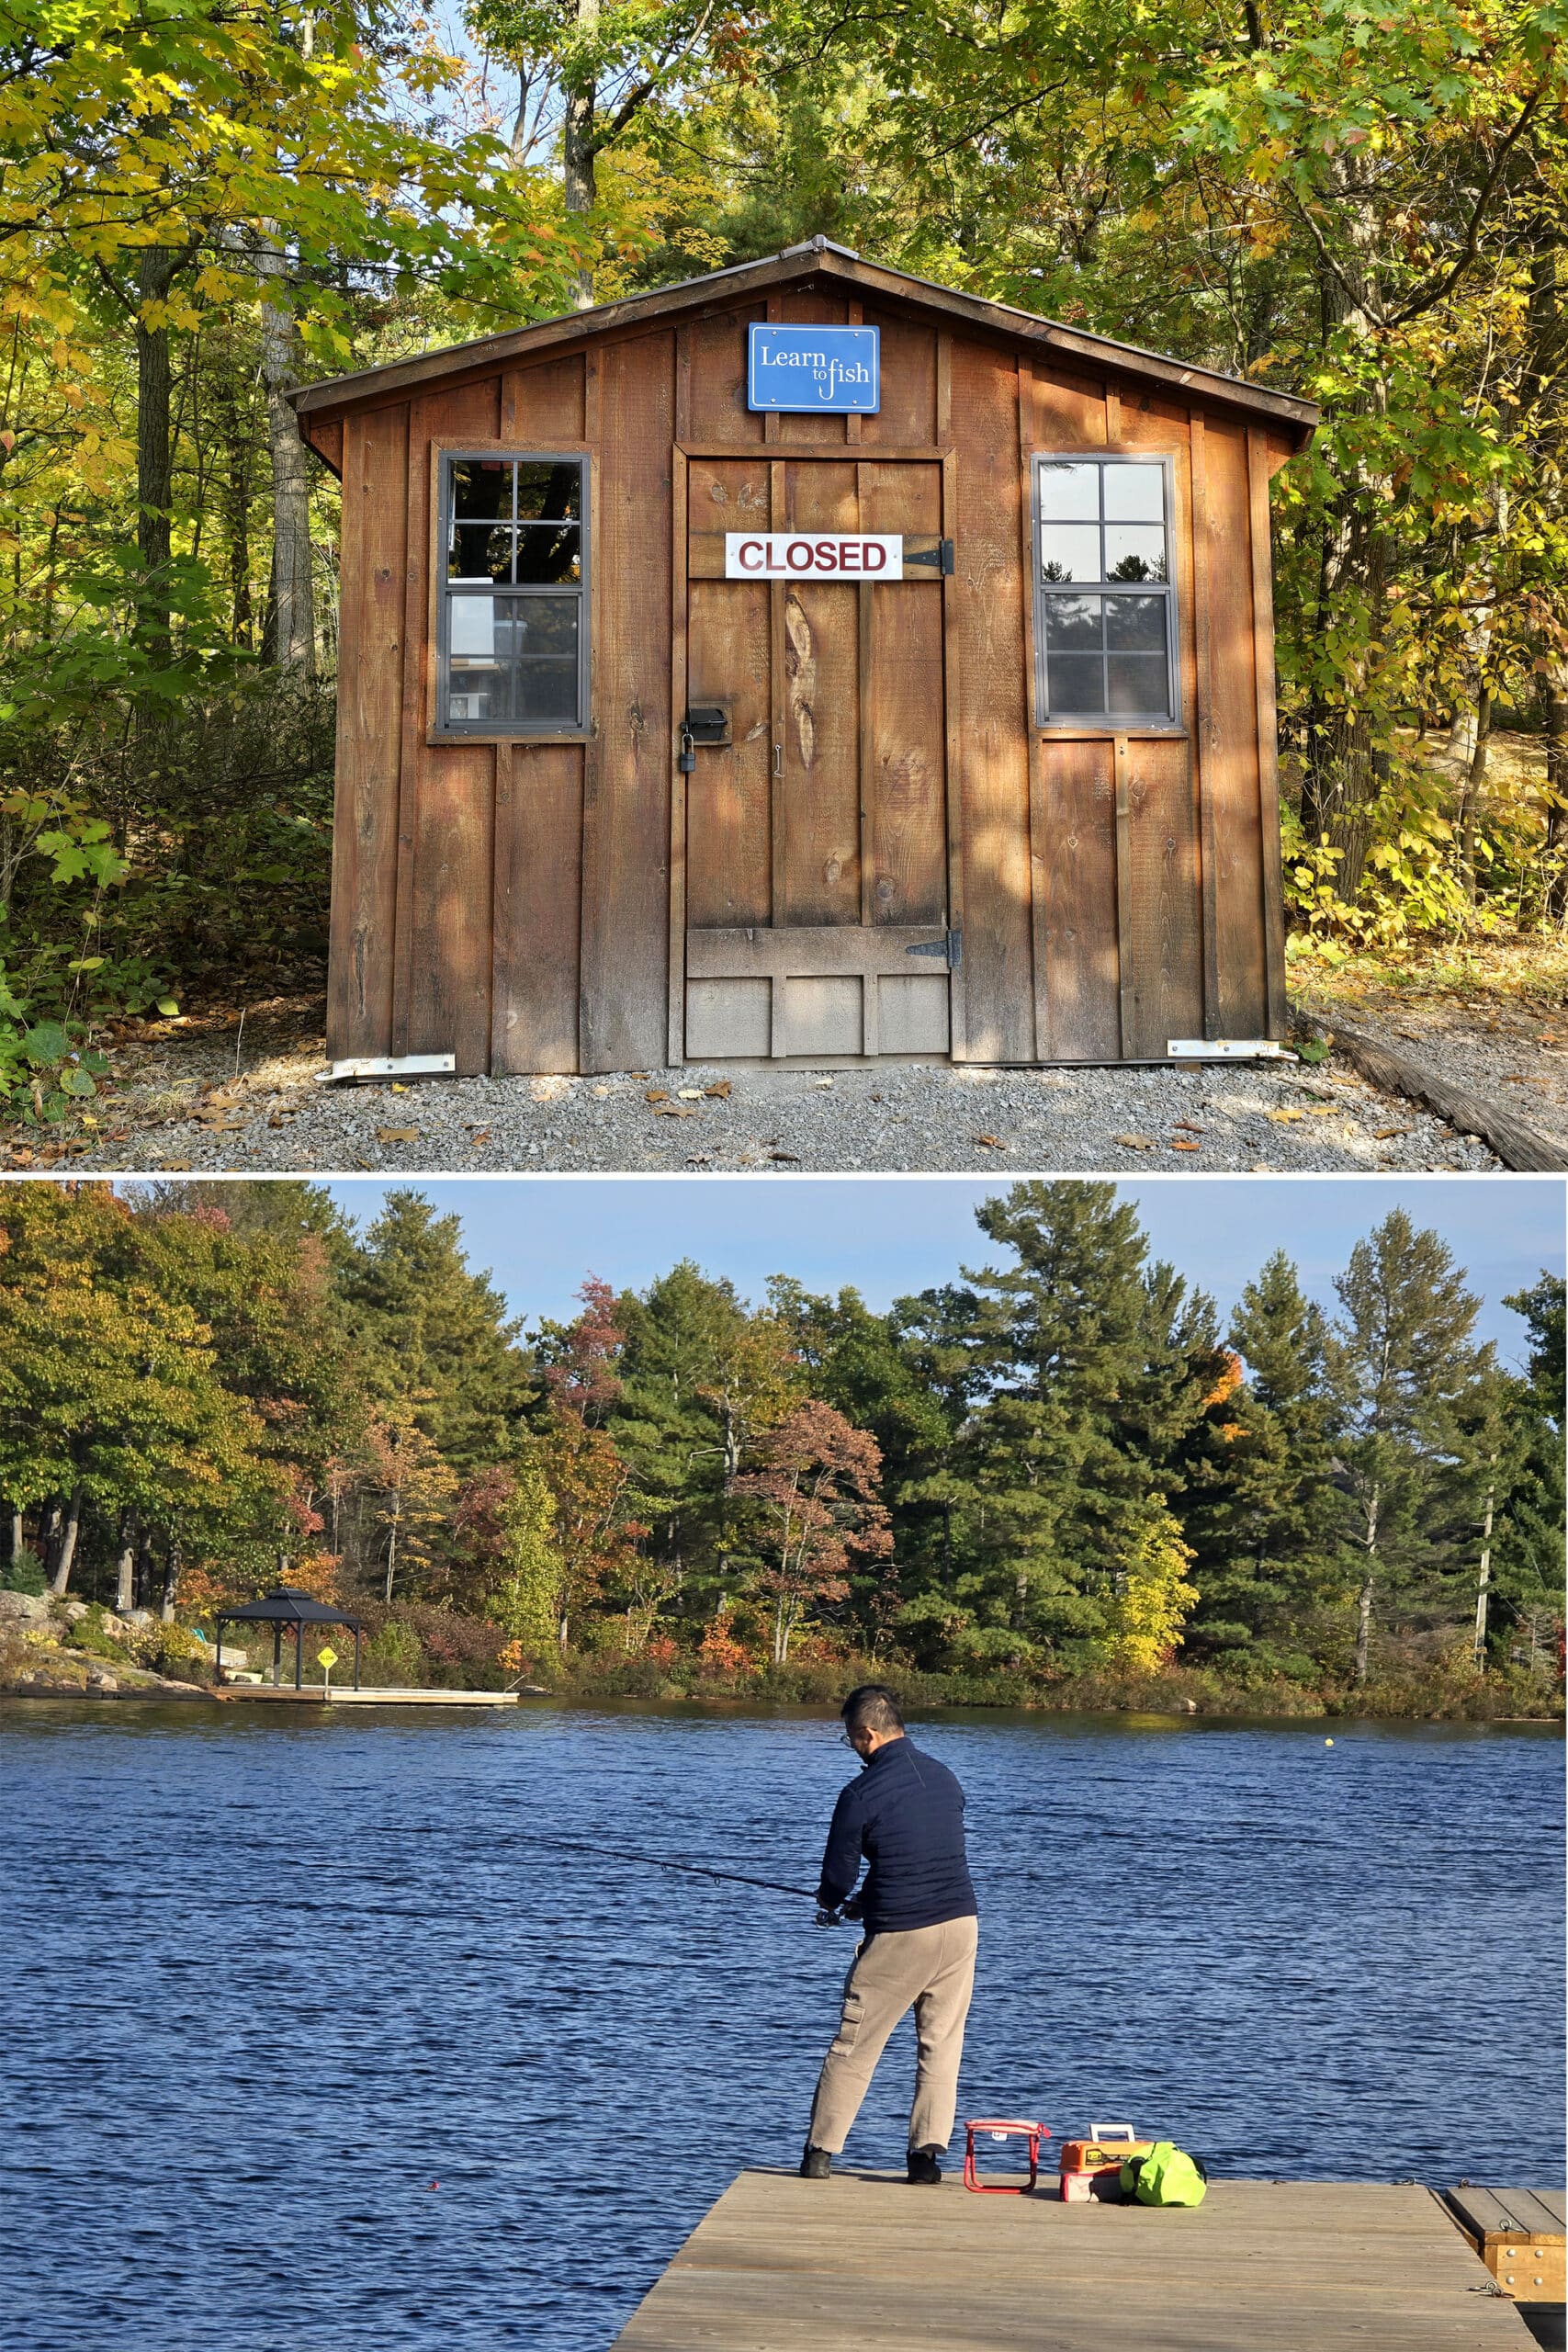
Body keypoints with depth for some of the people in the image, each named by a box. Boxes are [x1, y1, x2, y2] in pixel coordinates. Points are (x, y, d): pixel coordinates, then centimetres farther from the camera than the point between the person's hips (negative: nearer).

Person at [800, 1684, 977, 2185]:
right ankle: (928, 2152, 6)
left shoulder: (862, 1794, -11)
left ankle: (820, 2153, 10)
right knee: (941, 2045, 11)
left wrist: (831, 1902, 20)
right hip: (960, 1923, 5)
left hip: (898, 1936, -5)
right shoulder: (944, 1777, 9)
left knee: (853, 2046, 6)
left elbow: (838, 1876, -6)